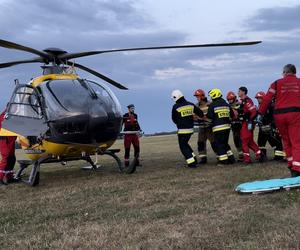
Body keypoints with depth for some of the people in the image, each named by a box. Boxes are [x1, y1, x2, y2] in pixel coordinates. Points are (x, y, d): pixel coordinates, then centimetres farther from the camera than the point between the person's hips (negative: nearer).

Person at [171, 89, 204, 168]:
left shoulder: (175, 107, -12)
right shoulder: (191, 105, 1)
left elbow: (174, 120, 0)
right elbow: (200, 113, 6)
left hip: (182, 130, -6)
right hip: (191, 129, 6)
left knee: (183, 147, 5)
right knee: (185, 144, 23)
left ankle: (192, 163, -2)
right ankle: (194, 160, 22)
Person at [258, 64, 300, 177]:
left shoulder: (277, 83, 8)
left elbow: (267, 99, 2)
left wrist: (260, 113, 6)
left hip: (279, 114, 2)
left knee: (286, 141, 16)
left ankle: (291, 165, 23)